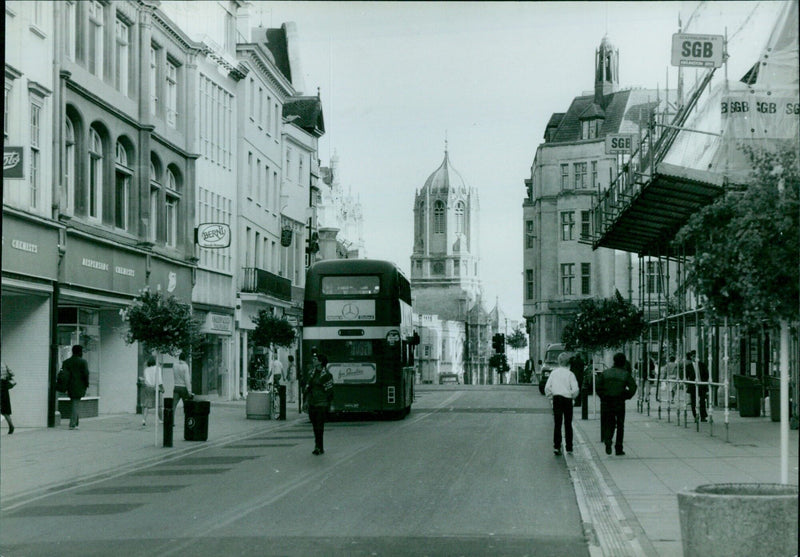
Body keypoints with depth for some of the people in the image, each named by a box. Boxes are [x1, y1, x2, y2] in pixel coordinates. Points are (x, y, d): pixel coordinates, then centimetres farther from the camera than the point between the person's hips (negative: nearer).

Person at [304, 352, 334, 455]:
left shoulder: (326, 374, -9)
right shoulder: (312, 372, 13)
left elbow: (329, 390, -8)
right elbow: (308, 387, 21)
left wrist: (330, 404, -9)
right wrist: (307, 400, 17)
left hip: (321, 404, -7)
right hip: (312, 404, 7)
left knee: (319, 427, -8)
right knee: (315, 426, 10)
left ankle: (319, 447, -4)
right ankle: (318, 446, 18)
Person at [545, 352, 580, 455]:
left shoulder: (553, 372, 2)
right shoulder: (570, 374, -6)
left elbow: (547, 387, -1)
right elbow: (575, 389, -12)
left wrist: (551, 396, 13)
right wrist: (572, 395, 7)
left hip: (556, 399, 1)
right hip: (567, 399, -1)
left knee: (557, 424, 3)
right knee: (568, 424, 9)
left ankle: (556, 446, -8)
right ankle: (569, 448, 11)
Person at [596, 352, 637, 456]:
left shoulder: (605, 373, 2)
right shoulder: (625, 374, -3)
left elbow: (598, 386, -3)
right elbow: (633, 387, -12)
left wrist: (602, 396, 6)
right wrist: (627, 396, 0)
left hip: (606, 402, 2)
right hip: (620, 402, -2)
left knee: (609, 423, 14)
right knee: (620, 425, 9)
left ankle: (607, 441, -12)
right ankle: (619, 449, 9)